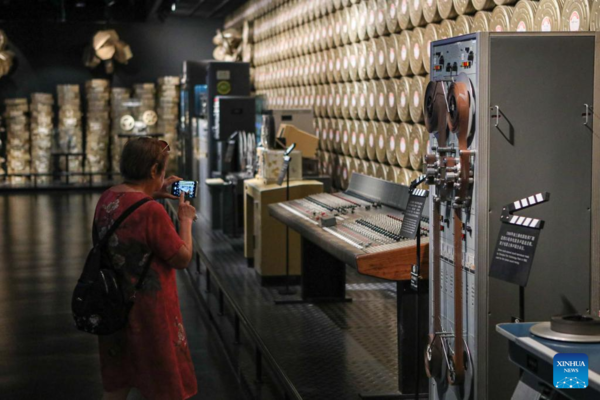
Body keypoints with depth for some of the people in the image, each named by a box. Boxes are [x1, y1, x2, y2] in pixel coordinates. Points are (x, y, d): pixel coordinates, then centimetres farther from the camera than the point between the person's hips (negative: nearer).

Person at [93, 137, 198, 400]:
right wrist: (186, 220, -3)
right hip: (148, 313, -8)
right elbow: (182, 258, -17)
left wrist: (152, 194, 14)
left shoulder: (106, 199, -1)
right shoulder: (152, 212, -25)